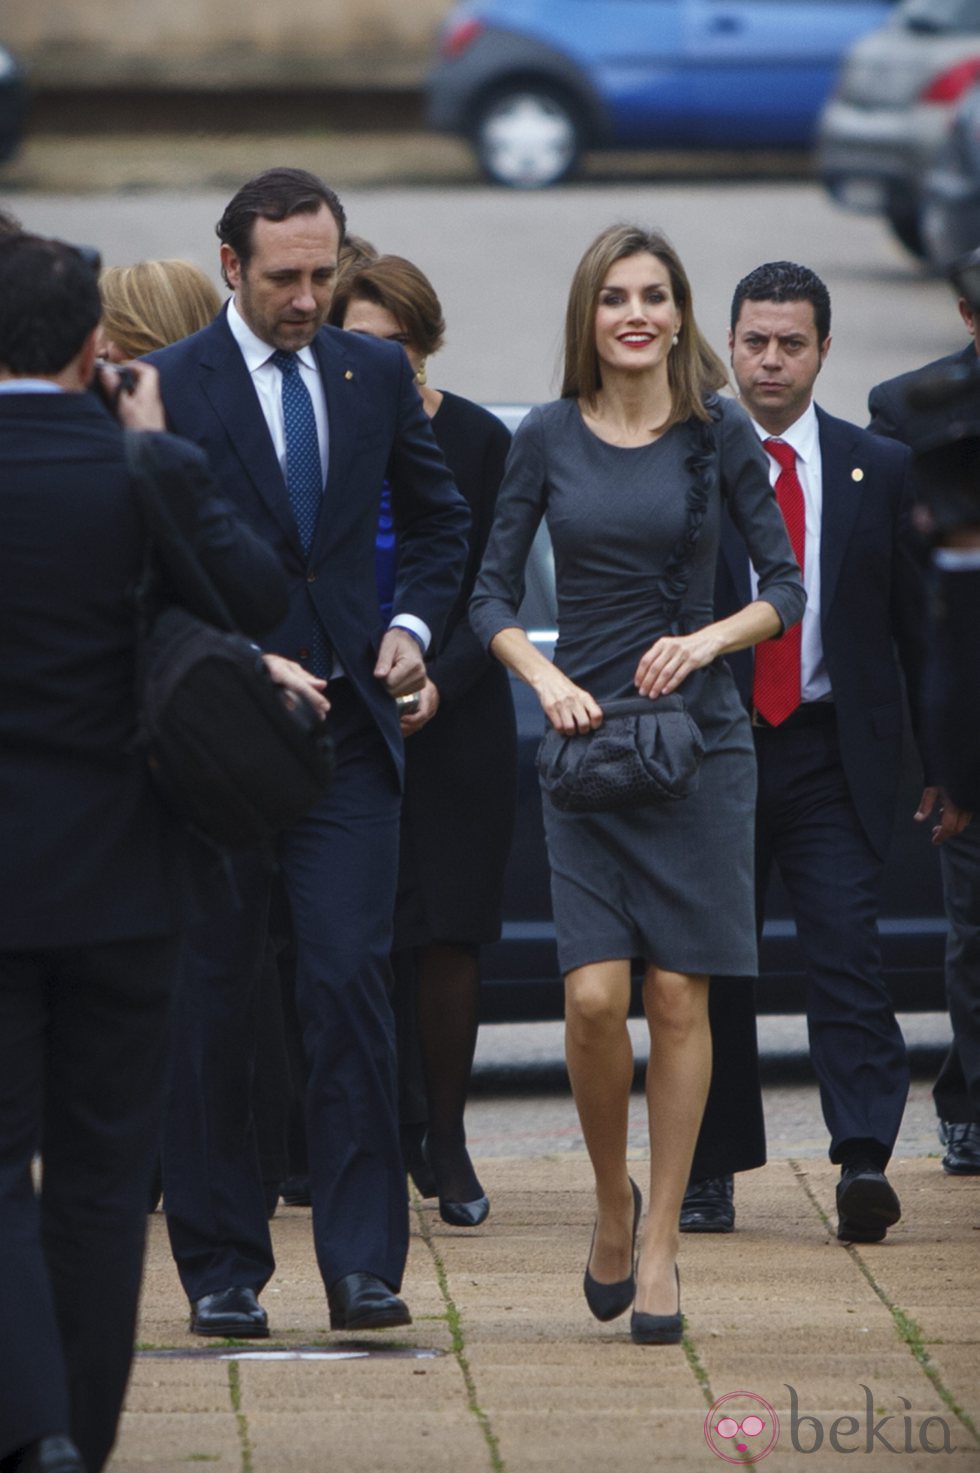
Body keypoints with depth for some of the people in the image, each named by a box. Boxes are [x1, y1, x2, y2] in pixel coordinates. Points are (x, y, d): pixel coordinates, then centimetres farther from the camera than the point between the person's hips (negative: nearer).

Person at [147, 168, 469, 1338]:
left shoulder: (375, 373, 9)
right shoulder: (168, 387, -4)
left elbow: (438, 519, 22)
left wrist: (413, 623, 6)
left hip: (346, 727, 2)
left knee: (349, 980, -10)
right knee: (211, 1000, 3)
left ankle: (362, 1262, -8)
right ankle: (221, 1265, 12)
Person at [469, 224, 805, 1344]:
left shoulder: (717, 433, 2)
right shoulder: (548, 439, 3)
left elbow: (787, 587, 4)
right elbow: (492, 594, 6)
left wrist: (706, 638, -13)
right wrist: (546, 678, -11)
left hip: (698, 739, 0)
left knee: (678, 998, -1)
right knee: (594, 995, -11)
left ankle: (660, 1242, 8)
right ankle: (611, 1200, 13)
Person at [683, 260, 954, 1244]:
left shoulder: (878, 471, 6)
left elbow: (914, 622, 9)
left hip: (833, 755, -1)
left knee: (844, 951, -13)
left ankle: (863, 1162, -18)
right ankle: (712, 1170, 16)